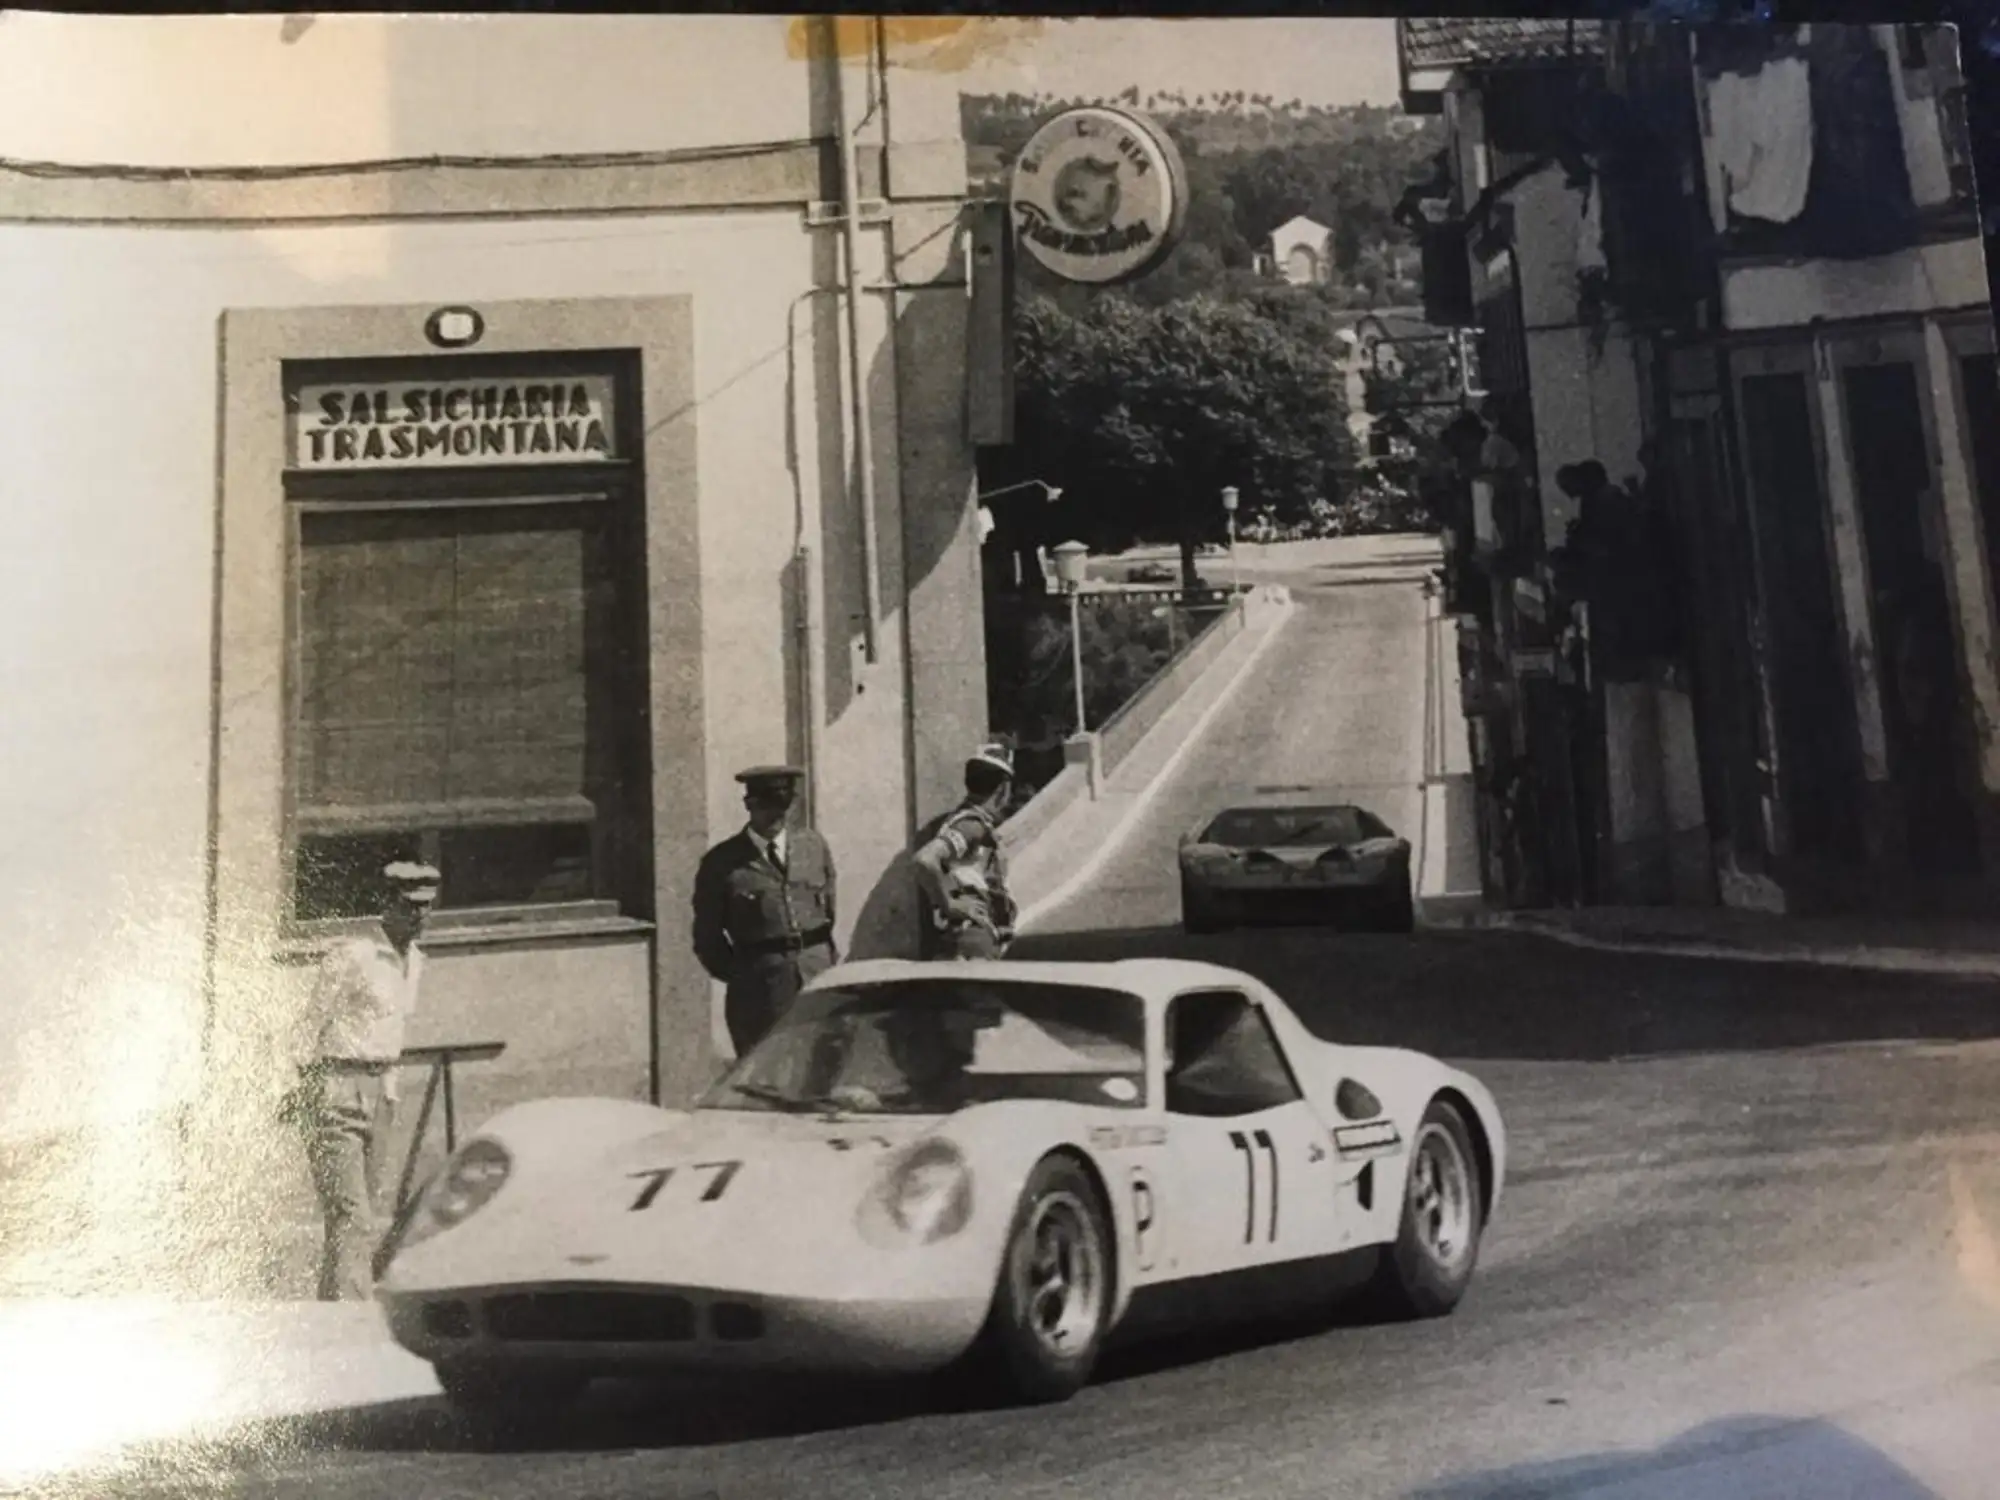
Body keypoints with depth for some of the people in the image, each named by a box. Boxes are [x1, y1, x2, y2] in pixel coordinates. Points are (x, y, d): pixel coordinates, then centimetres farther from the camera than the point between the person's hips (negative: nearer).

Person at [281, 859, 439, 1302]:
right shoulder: (349, 955, -12)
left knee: (360, 1214, 11)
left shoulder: (415, 961, 13)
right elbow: (313, 1021, -10)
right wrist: (302, 1084, -13)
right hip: (336, 1092, -8)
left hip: (378, 1093, 8)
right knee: (351, 1219, -15)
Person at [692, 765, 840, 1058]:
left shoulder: (815, 847, 10)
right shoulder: (722, 863, 0)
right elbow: (708, 939, 6)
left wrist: (832, 966, 11)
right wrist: (741, 976, 3)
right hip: (760, 996, -3)